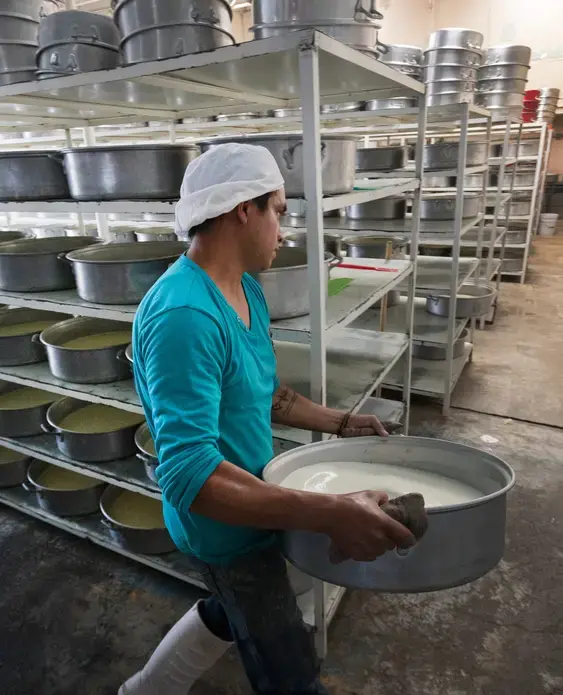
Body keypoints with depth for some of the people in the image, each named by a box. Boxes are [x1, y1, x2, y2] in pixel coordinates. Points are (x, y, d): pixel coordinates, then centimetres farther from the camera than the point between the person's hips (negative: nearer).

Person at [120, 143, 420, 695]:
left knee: (231, 613, 33)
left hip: (248, 500, 9)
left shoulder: (245, 289, -1)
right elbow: (189, 474, -36)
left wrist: (339, 422, 4)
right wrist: (330, 514, -41)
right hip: (225, 525, -9)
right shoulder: (183, 317, -32)